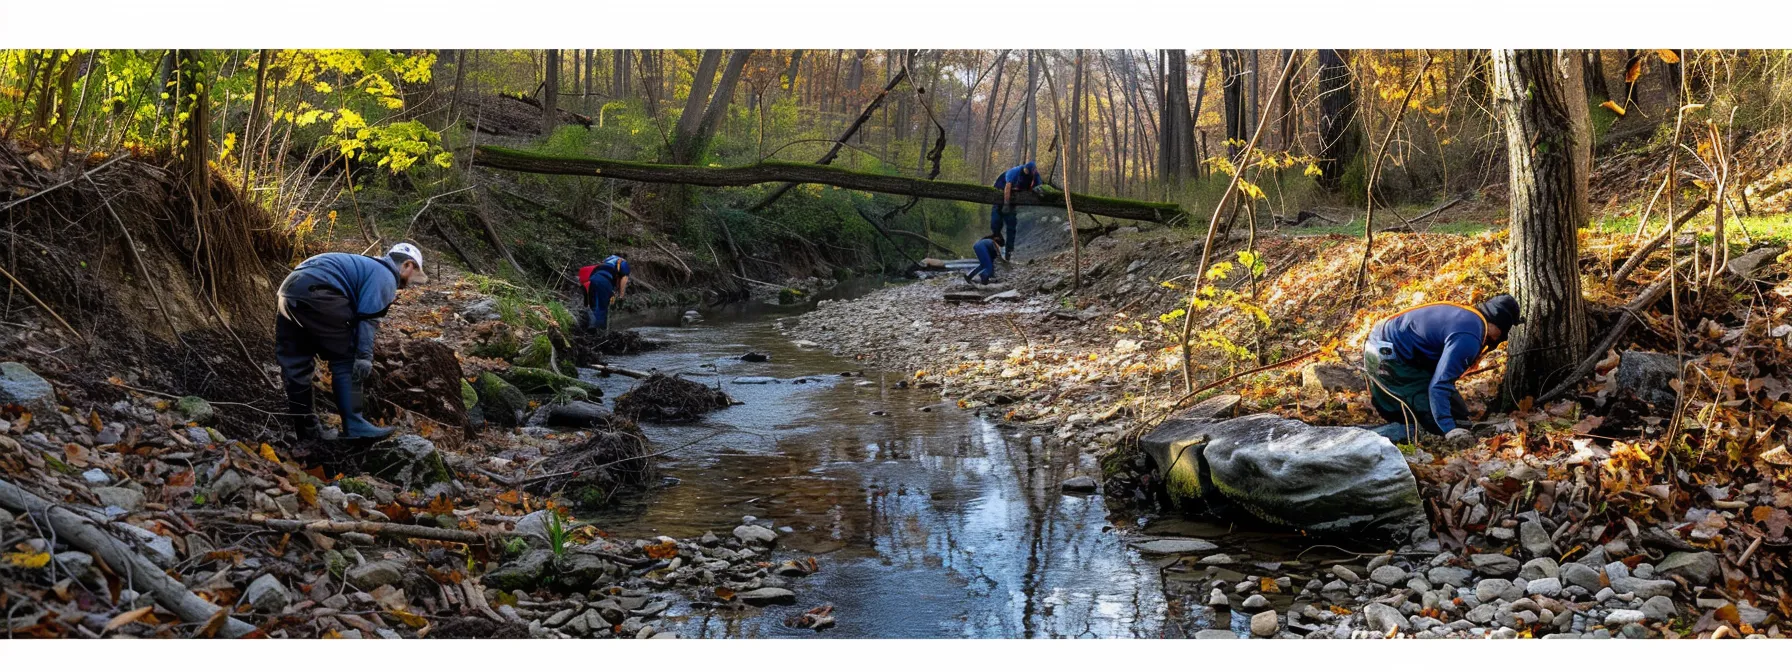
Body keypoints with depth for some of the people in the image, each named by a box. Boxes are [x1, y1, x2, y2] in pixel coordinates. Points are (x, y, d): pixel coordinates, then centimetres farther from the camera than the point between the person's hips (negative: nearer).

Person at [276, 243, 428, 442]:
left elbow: (358, 314, 34)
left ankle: (305, 429, 21)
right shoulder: (385, 275, 4)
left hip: (289, 289, 10)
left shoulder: (367, 266, 33)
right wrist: (365, 356, -12)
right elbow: (368, 317, -9)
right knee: (345, 359, 1)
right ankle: (353, 427, 0)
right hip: (315, 291, -10)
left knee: (295, 364, 13)